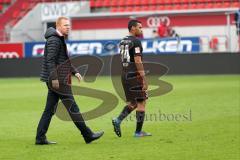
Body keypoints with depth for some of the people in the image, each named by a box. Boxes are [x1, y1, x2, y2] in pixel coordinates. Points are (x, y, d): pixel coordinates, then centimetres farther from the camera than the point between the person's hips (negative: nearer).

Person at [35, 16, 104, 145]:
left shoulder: (61, 39, 20)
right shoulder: (54, 40, -13)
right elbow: (50, 60, -20)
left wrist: (74, 72, 19)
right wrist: (54, 78, -24)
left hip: (55, 81, 10)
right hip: (58, 81, -10)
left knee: (50, 110, 8)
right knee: (72, 107, -4)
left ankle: (40, 138, 8)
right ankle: (88, 135, 0)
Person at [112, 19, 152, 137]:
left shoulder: (122, 41, 14)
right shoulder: (136, 41, -12)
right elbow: (138, 61, -18)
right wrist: (144, 80, -18)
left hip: (125, 75, 8)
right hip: (135, 75, -8)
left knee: (133, 103, 16)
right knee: (141, 102, 1)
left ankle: (118, 120, -2)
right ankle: (138, 132, 2)